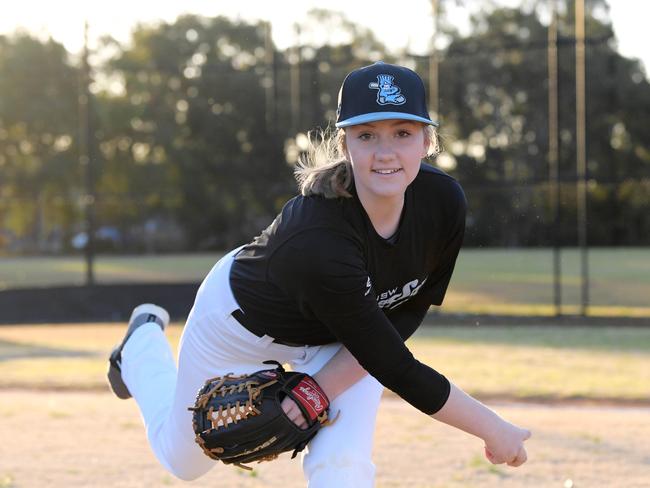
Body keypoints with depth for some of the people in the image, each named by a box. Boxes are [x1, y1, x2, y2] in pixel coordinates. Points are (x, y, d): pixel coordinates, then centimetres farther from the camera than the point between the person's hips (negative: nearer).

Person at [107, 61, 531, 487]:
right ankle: (145, 338, 45)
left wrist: (330, 382, -25)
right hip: (245, 319, -4)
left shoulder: (444, 201, -28)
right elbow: (396, 370, -39)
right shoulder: (317, 240, -44)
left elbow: (406, 314, -13)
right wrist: (492, 429, -33)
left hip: (342, 334, 4)